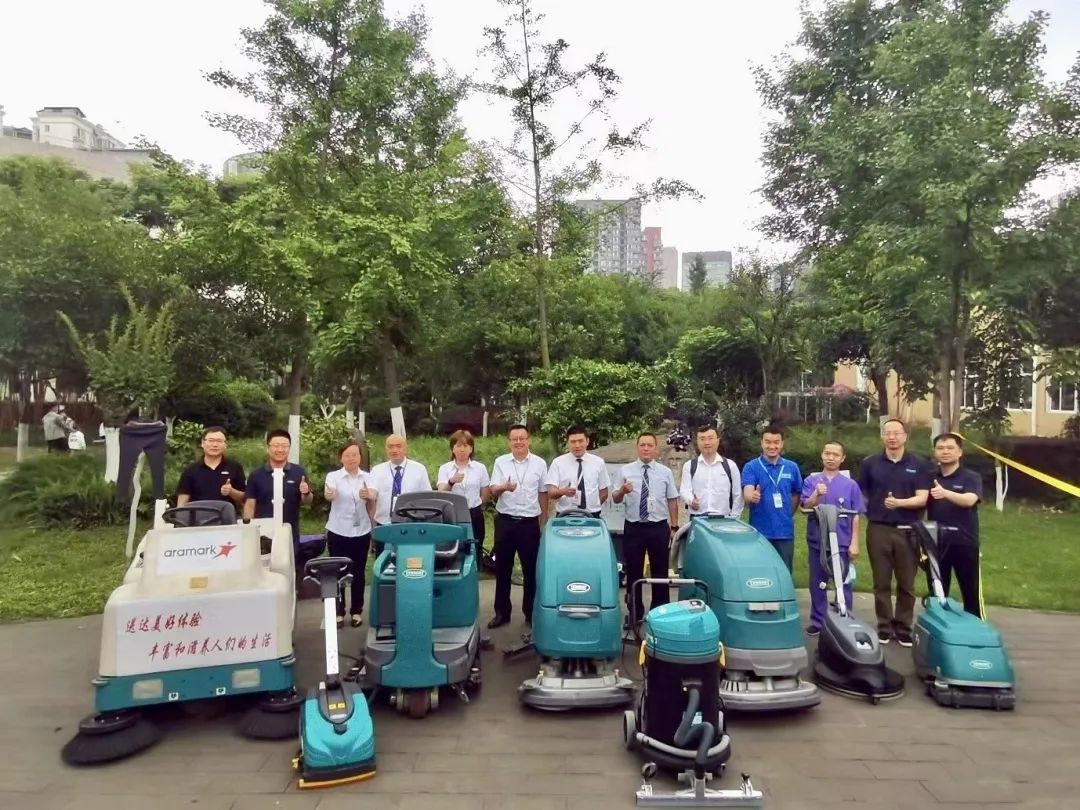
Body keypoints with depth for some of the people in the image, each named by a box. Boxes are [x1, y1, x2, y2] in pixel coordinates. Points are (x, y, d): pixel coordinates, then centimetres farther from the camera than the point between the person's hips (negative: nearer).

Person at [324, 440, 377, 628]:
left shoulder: (367, 477, 1)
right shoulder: (333, 476, -5)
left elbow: (373, 497, -18)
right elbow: (328, 495, -25)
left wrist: (369, 497, -43)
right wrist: (329, 495, -49)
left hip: (361, 531, 2)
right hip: (338, 532, -2)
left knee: (359, 572, 8)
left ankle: (356, 611, 19)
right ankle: (338, 612, 15)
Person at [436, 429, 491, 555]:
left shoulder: (480, 468, 1)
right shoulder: (444, 468, -1)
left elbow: (486, 495, 10)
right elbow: (441, 494, -14)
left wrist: (472, 505, 7)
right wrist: (451, 482, -31)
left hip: (474, 515, 1)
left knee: (475, 552, 6)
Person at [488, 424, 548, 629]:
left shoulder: (539, 463, 2)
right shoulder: (500, 462, 2)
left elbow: (543, 494, 9)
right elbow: (493, 491, -4)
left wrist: (543, 523, 8)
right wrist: (504, 487, -27)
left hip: (530, 522, 0)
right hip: (505, 521, 0)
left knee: (531, 569, 7)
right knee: (502, 568, 8)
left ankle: (531, 612, 20)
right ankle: (502, 612, 20)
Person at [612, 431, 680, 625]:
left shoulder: (665, 472, 4)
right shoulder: (625, 470, 2)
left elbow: (672, 500, 5)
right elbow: (615, 499, 3)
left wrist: (674, 526, 1)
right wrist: (622, 490, -19)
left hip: (659, 528, 0)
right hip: (633, 528, 0)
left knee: (660, 572, 9)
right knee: (633, 572, 7)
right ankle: (635, 614, 21)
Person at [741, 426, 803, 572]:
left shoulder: (792, 467, 5)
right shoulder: (751, 467, -5)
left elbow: (797, 494, 15)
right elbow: (747, 494, -18)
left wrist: (787, 516, 8)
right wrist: (752, 496, -40)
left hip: (785, 531, 3)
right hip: (760, 531, -2)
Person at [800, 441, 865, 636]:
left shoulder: (850, 485, 1)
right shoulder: (811, 481, 2)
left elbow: (855, 516, 0)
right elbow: (806, 507, -6)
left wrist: (854, 543, -5)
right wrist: (817, 495, -25)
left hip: (842, 543, -1)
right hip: (817, 541, 1)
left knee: (843, 584, 5)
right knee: (818, 584, 10)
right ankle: (817, 621, 21)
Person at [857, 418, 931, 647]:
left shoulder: (919, 465, 3)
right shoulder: (869, 463, 5)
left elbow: (922, 498, -5)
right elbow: (861, 496, 11)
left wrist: (899, 502, -21)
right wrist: (870, 515, 2)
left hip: (908, 531, 0)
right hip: (878, 530, 1)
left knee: (906, 584, 5)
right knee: (881, 583, 6)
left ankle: (904, 628, 16)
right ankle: (884, 627, 15)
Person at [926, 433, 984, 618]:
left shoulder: (971, 477, -2)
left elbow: (969, 500, -22)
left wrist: (945, 493, -41)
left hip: (964, 543, -3)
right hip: (936, 543, 3)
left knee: (972, 594, 4)